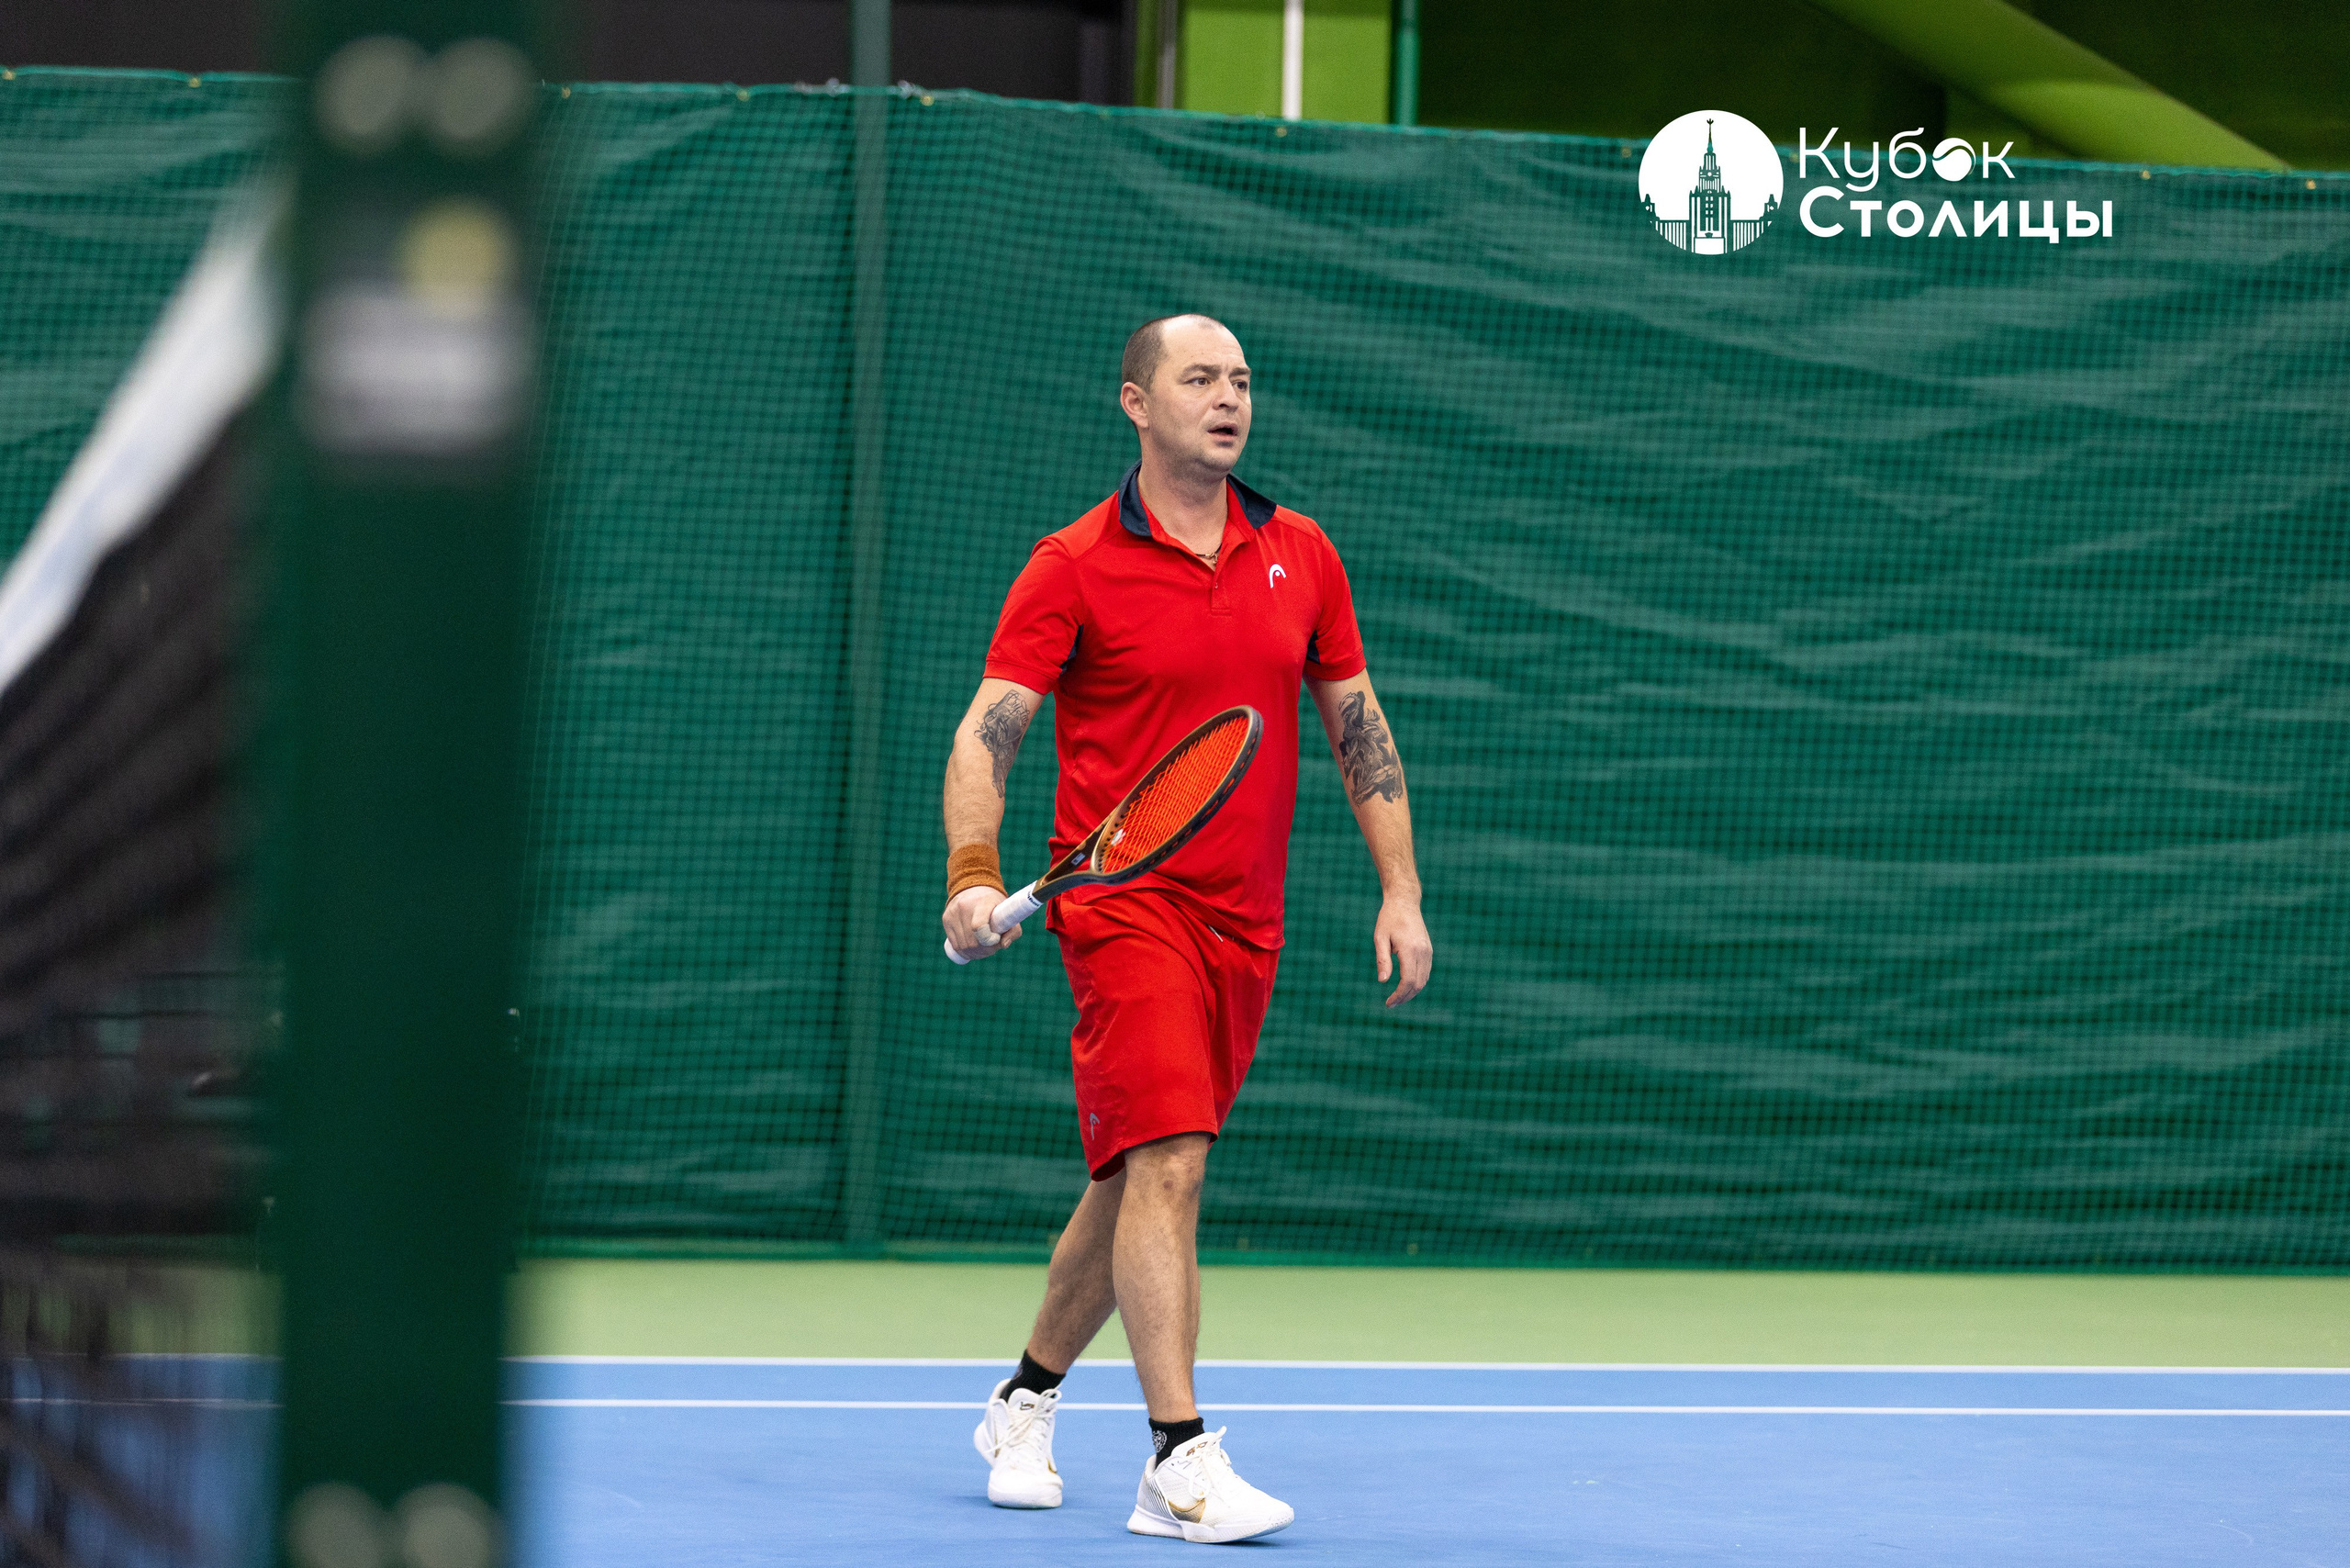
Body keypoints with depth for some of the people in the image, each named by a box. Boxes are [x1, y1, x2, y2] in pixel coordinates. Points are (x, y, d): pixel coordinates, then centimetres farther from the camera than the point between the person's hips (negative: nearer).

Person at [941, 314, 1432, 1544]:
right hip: (1124, 902, -5)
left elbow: (1358, 726, 15)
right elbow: (987, 731, -9)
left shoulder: (1299, 555, 8)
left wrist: (1400, 890, 9)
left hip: (1246, 922, 5)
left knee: (1135, 1177, 14)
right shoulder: (1074, 566, -6)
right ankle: (1179, 1466, -20)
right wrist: (972, 878, -24)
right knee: (1167, 1164, -17)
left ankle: (1026, 1401, 32)